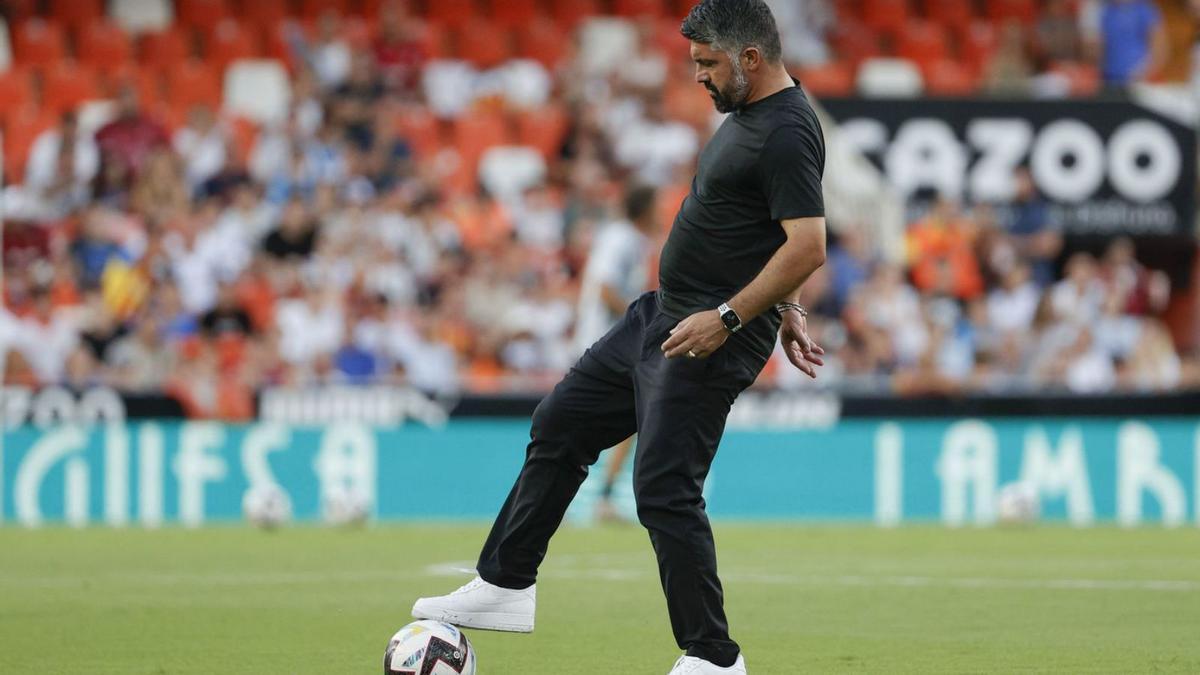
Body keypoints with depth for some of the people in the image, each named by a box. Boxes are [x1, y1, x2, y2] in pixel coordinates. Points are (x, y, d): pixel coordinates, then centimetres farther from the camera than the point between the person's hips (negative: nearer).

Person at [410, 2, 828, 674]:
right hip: (660, 316, 11)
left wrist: (726, 318, -25)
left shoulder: (787, 132, -20)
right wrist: (787, 309, 20)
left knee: (665, 490, -10)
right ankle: (506, 585, 23)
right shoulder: (746, 114, 11)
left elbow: (807, 246, -27)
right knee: (559, 427, 14)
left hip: (707, 340, -11)